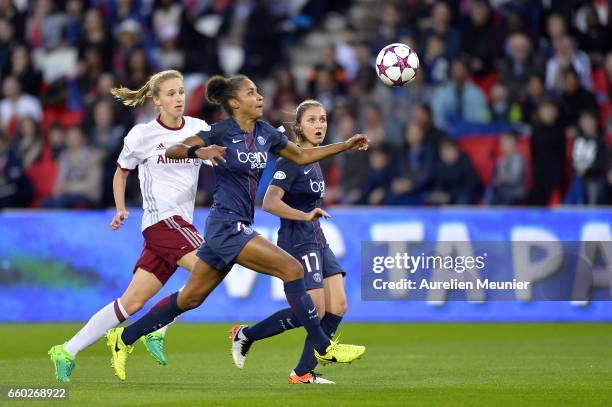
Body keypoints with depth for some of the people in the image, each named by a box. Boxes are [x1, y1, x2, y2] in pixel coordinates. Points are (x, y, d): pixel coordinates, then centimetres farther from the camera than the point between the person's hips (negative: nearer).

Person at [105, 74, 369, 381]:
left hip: (237, 226, 8)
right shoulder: (221, 132, -11)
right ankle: (323, 348, -8)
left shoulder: (264, 133, 10)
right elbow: (171, 151, -15)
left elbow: (302, 156, 22)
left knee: (191, 298, 13)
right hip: (226, 225, -8)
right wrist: (198, 151, -35)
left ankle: (124, 339, 23)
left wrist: (346, 146, 16)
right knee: (292, 269, -15)